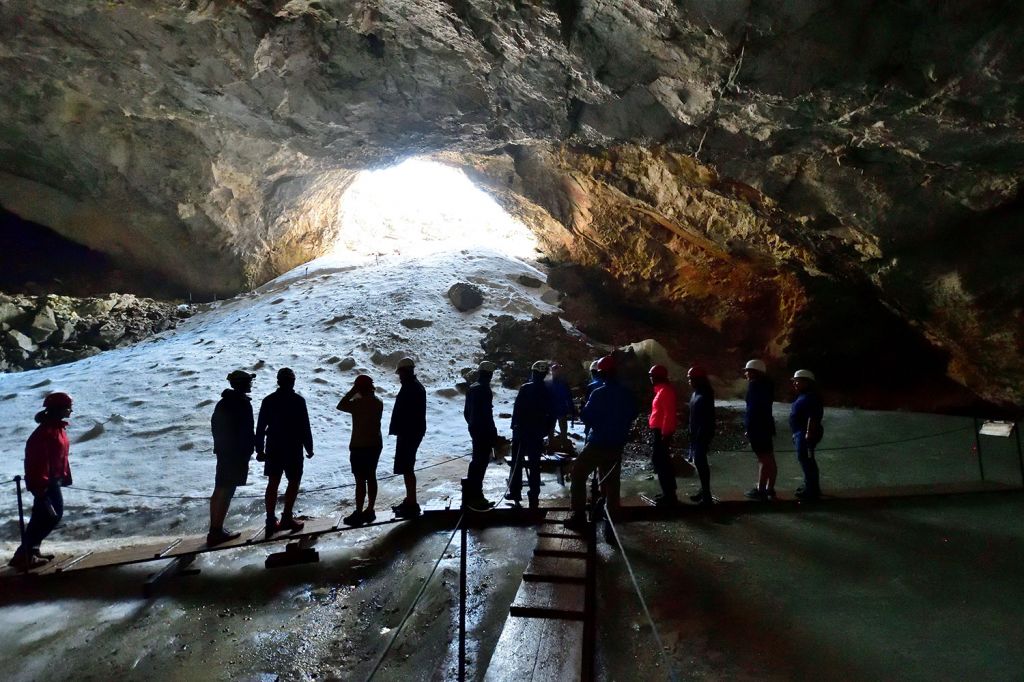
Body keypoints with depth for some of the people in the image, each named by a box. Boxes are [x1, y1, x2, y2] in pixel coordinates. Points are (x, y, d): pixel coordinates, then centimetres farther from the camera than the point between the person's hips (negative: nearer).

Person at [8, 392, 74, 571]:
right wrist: (40, 487, -26)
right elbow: (39, 461, -25)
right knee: (45, 516, -6)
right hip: (43, 482, -10)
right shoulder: (45, 432, -22)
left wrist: (65, 475, 17)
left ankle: (31, 549, 26)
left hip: (53, 479, 10)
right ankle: (23, 556, 3)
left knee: (56, 513, 16)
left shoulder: (58, 428, 9)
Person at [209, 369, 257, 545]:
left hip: (223, 450, 9)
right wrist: (253, 448, -9)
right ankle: (217, 531, -1)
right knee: (226, 491, -4)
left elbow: (214, 425, 16)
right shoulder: (243, 404, -16)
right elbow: (247, 431, -18)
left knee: (219, 490, 13)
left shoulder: (223, 402, 11)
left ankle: (214, 529, 20)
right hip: (238, 453, -9)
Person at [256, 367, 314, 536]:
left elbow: (260, 427, 5)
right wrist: (309, 448, -1)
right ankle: (287, 518, 3)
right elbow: (305, 427, -11)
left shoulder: (268, 400, 2)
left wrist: (259, 449, 12)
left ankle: (271, 521, 10)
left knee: (273, 483, 10)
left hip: (273, 448, 4)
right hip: (293, 449, -4)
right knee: (294, 482, 8)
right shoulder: (298, 401, -11)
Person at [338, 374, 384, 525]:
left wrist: (352, 391, -5)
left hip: (360, 446, -7)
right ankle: (369, 511, 21)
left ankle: (358, 514, 5)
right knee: (371, 477, 13)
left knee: (360, 480, -2)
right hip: (376, 444, 8)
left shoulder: (359, 403, -18)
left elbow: (340, 406, -8)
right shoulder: (378, 402, 5)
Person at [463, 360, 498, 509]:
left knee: (477, 460, 18)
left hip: (474, 429, 9)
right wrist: (493, 433, -15)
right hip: (484, 431, -9)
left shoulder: (471, 388, 10)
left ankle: (470, 493, 26)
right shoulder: (485, 390, -17)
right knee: (481, 462, -3)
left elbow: (466, 411, 16)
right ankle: (475, 496, 1)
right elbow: (487, 414, -20)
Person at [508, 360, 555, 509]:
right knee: (535, 465, 8)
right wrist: (545, 431, 14)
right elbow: (551, 415, 5)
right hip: (537, 433, 3)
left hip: (521, 430, -3)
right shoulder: (548, 392, 1)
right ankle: (534, 496, 7)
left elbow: (517, 409, -14)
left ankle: (515, 491, 13)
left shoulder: (525, 388, -12)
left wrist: (515, 426, -5)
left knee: (517, 462, 10)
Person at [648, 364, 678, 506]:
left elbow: (668, 414, -23)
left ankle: (669, 496, -2)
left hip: (661, 431, -11)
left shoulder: (665, 391, -17)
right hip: (659, 430, 11)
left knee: (660, 462, -7)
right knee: (661, 461, 16)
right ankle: (669, 493, 24)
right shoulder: (662, 390, 15)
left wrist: (665, 434, -24)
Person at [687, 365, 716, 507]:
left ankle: (707, 495, -5)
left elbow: (707, 419, -21)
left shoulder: (705, 395, -17)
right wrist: (692, 434, 16)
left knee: (700, 462, -9)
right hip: (695, 433, 10)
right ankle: (703, 490, 26)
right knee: (698, 461, 15)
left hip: (702, 434, -10)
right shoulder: (696, 393, 13)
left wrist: (700, 436, -23)